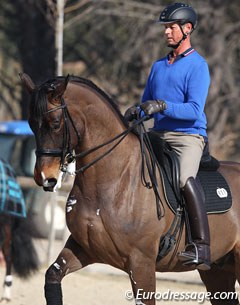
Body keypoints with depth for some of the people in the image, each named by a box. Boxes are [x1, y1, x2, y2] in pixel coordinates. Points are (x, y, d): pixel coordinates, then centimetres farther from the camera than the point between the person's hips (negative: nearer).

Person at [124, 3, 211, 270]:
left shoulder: (197, 65, -4)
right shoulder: (158, 66, 19)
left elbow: (194, 110, -15)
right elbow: (146, 103, 24)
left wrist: (162, 106, -28)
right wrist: (135, 112, 0)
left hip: (188, 136, -8)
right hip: (158, 135, 8)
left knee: (185, 178, -32)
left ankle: (201, 247, -36)